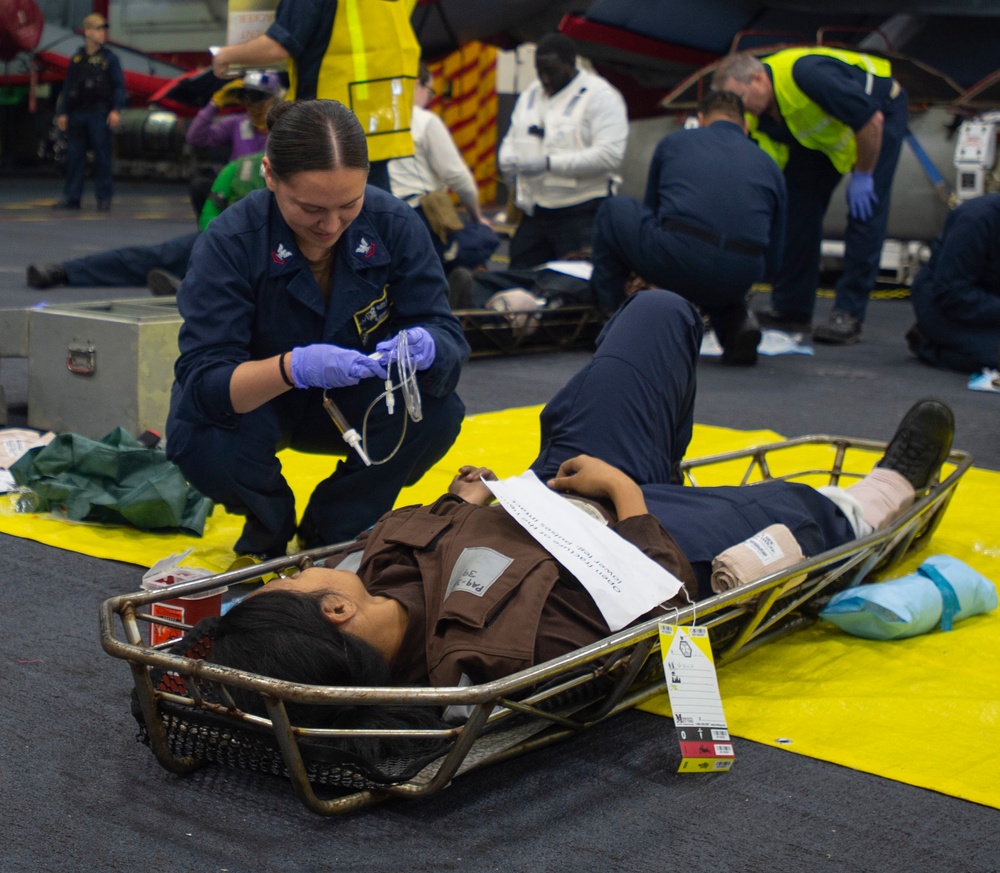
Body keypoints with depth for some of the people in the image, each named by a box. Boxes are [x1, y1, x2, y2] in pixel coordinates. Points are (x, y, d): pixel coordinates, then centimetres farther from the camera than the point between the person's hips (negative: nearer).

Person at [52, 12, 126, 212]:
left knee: (102, 157, -2)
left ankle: (104, 198, 4)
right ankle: (71, 197, 9)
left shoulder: (109, 58, 4)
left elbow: (119, 86, -1)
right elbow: (67, 87, 13)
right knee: (74, 156, 3)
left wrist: (116, 110, -13)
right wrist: (62, 113, 7)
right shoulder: (76, 59, 13)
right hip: (77, 114, 3)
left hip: (100, 114, -3)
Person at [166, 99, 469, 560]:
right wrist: (293, 367, -52)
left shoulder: (394, 224, -19)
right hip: (252, 403, -2)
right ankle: (269, 527, 4)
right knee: (202, 442, -35)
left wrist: (425, 348, -45)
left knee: (438, 413, -26)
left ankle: (329, 533, 1)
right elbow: (202, 381, -33)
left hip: (353, 402, 2)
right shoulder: (229, 242, -27)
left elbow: (448, 337, -19)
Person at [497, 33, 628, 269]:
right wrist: (508, 159, -1)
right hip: (534, 212, 7)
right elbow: (512, 137, 25)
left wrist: (549, 163, -22)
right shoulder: (531, 94, 16)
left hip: (582, 214, -7)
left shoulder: (601, 97, -7)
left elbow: (609, 155, -18)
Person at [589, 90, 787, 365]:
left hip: (678, 260, -3)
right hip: (740, 279, 3)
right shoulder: (768, 166, 24)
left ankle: (610, 318, 22)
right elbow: (772, 262, 25)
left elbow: (651, 208, 36)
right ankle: (736, 323, 9)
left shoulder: (673, 143, 22)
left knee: (615, 210, 25)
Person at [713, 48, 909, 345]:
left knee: (865, 212, -15)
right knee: (799, 201, -3)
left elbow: (872, 120, -32)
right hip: (825, 130, 7)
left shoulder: (806, 74, -38)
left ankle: (848, 315, -13)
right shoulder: (758, 119, -16)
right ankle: (790, 308, 4)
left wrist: (862, 176, -23)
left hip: (883, 111, -7)